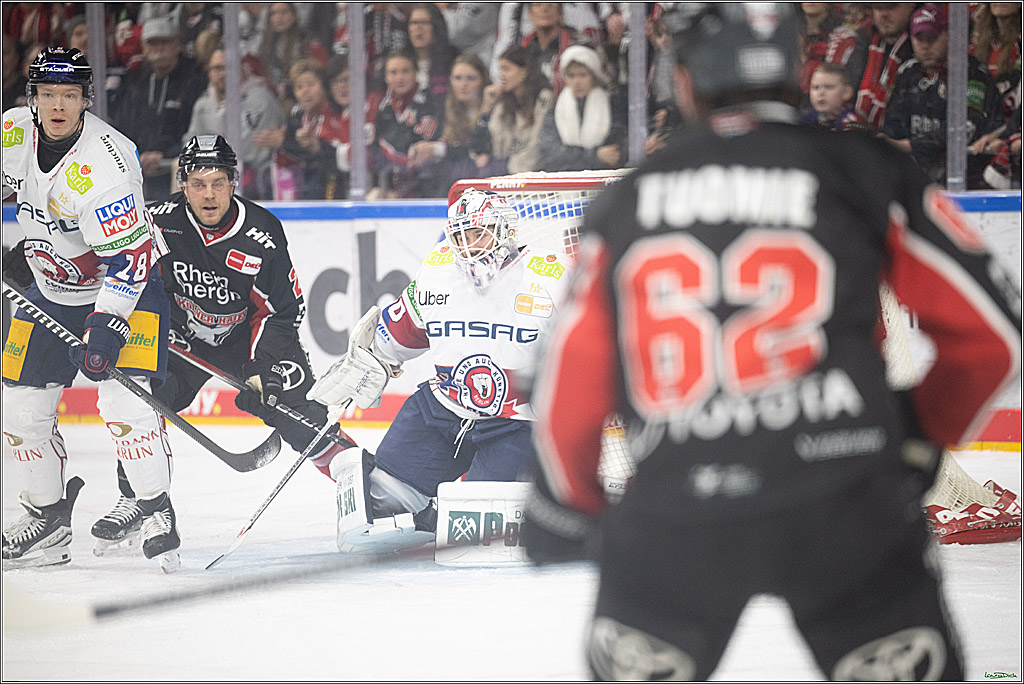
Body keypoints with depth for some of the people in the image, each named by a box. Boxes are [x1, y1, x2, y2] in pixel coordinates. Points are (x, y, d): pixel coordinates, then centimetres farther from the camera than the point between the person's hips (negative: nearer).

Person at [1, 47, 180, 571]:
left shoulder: (104, 164, -29)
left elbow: (128, 257, -28)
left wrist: (107, 325, -33)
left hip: (124, 289, -7)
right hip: (49, 290, 7)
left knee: (124, 401, -22)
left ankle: (157, 514, -11)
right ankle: (49, 517, 20)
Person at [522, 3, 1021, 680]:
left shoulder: (624, 202, 11)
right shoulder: (866, 173, 5)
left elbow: (574, 379, 15)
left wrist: (565, 500, 31)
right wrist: (922, 435, 23)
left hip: (676, 505, 2)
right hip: (844, 497, -2)